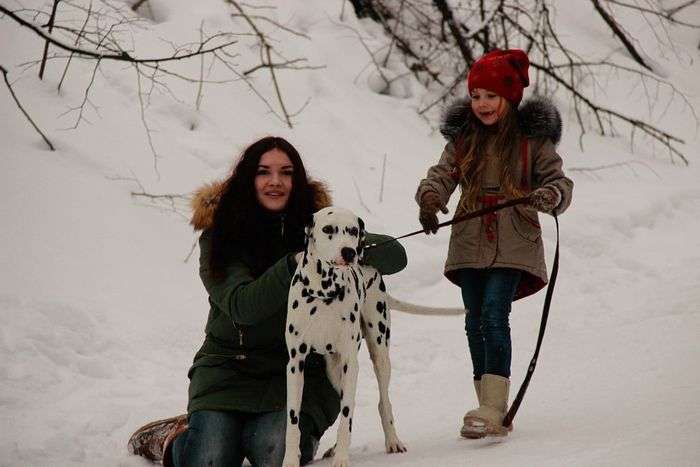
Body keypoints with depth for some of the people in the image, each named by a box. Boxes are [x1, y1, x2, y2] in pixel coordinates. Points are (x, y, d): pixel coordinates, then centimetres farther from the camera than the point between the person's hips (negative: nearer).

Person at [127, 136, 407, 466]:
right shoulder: (220, 234, -3)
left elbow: (395, 255, -3)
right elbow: (241, 306, -16)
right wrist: (294, 264, -30)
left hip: (300, 368, 0)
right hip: (229, 365, 0)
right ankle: (174, 440, 17)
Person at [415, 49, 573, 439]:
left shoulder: (532, 138, -1)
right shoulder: (463, 137, 10)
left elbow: (560, 180, -4)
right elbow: (442, 174, 2)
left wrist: (548, 196, -27)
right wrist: (430, 198, -21)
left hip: (513, 244, -4)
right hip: (470, 243, 5)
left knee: (494, 315, -18)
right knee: (476, 323, 5)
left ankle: (491, 409, -21)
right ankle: (495, 411, 15)